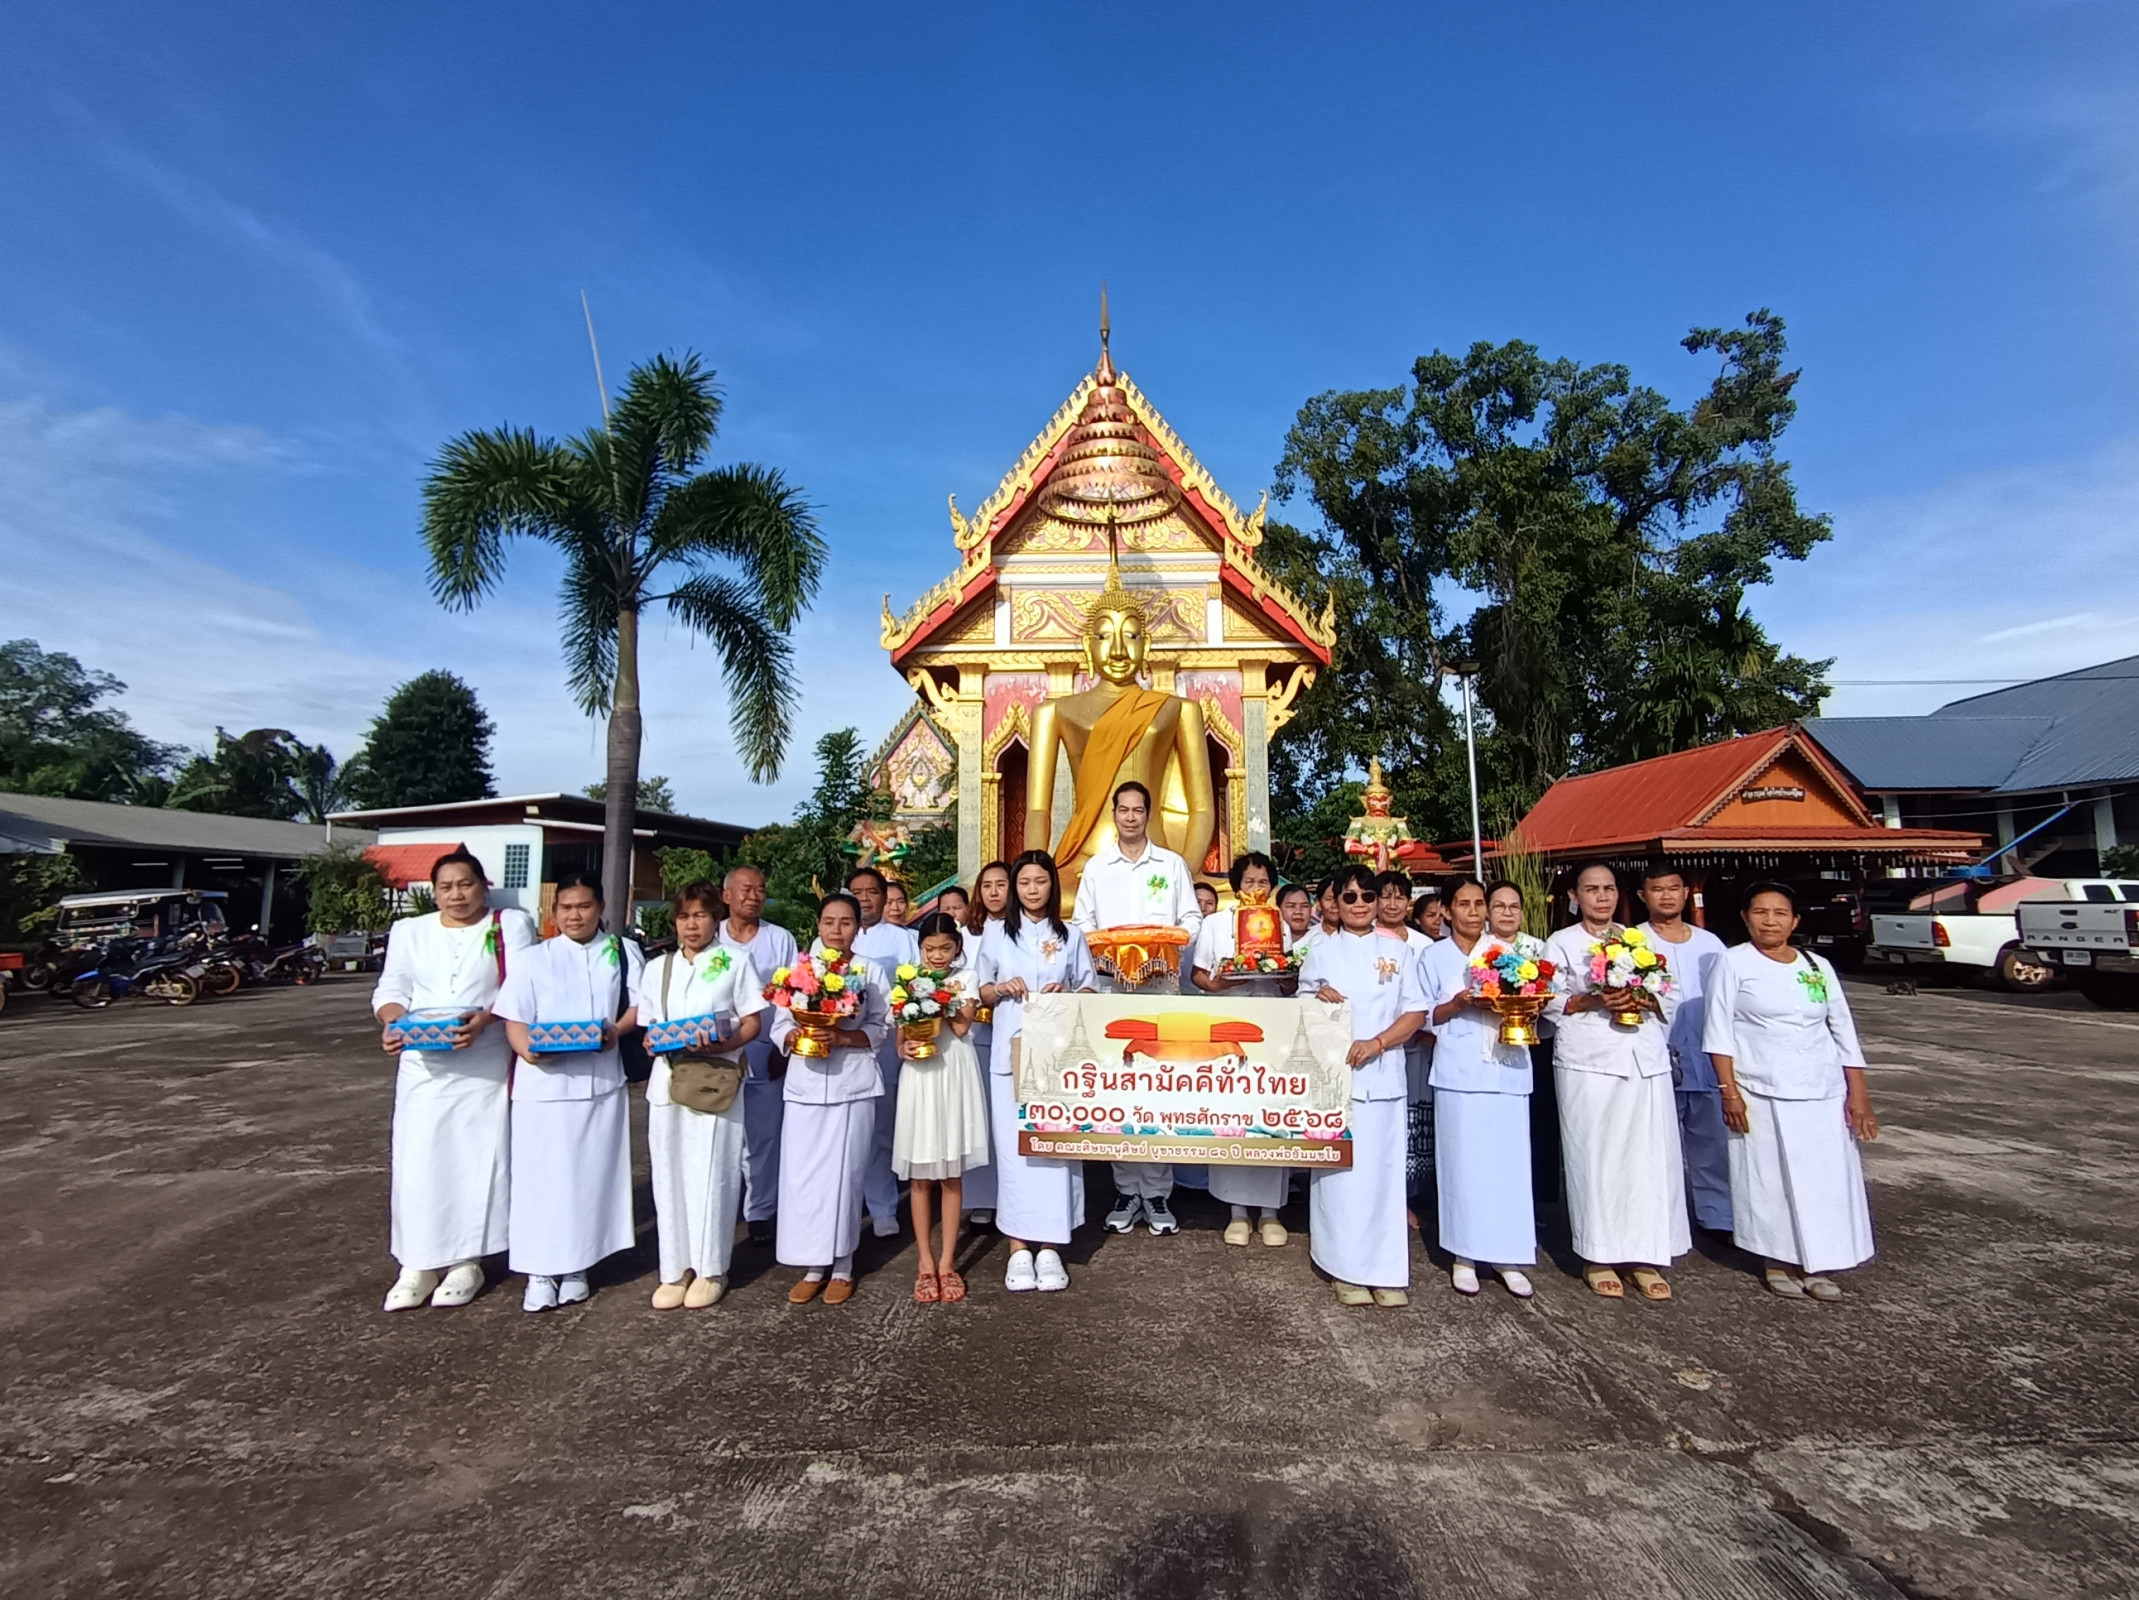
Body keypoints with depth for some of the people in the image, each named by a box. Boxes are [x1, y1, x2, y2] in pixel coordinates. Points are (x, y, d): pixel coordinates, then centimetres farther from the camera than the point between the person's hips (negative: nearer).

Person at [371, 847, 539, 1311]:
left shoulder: (511, 926, 2)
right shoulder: (409, 931, 13)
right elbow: (391, 989, 8)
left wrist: (483, 1019, -24)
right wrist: (392, 1023, -13)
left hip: (486, 1065, -3)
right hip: (423, 1064, 3)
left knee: (477, 1158, 1)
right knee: (419, 1158, 3)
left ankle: (468, 1260, 12)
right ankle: (418, 1264, 14)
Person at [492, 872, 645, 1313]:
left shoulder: (623, 952, 8)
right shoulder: (533, 959, 5)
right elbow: (513, 1018, 0)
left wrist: (617, 1030, -14)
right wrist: (527, 1048, -20)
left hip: (601, 1080, 1)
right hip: (544, 1082, -1)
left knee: (590, 1173, 7)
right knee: (541, 1175, 2)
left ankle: (576, 1267, 20)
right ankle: (539, 1271, 13)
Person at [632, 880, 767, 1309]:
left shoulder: (735, 961, 4)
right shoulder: (656, 967, 15)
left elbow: (752, 1021, 0)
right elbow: (646, 1025, 14)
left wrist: (725, 1043, -18)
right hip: (668, 1078, 4)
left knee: (711, 1174, -1)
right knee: (669, 1174, 5)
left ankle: (710, 1269, 13)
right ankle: (675, 1269, 17)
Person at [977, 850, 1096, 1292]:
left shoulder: (1071, 934, 8)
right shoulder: (997, 933, 8)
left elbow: (1089, 992, 9)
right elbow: (981, 993, 10)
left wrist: (1065, 995, -11)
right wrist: (1003, 988, -10)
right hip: (1010, 1054, 0)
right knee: (1013, 1148, 0)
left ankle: (1050, 1247, 10)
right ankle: (1018, 1248, 10)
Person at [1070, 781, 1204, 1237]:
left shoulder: (1172, 865, 9)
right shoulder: (1096, 867, 12)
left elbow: (1192, 917, 8)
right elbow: (1081, 922, 10)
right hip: (1111, 987, 1)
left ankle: (1157, 1193, 10)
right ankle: (1126, 1191, 15)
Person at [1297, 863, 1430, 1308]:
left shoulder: (1398, 952, 10)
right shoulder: (1321, 953, 8)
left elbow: (1416, 1012, 4)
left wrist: (1376, 1042, -10)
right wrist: (1316, 1000, -13)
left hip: (1384, 1076, 1)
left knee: (1384, 1168, 1)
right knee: (1341, 1170, -1)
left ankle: (1386, 1271, 13)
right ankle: (1348, 1270, 10)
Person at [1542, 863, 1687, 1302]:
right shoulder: (1560, 944, 6)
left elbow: (1670, 997, 13)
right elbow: (1547, 1001, -1)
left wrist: (1642, 1000, -7)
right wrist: (1593, 1001, -14)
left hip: (1645, 1062, 3)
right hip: (1588, 1063, -3)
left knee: (1650, 1156, 1)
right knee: (1594, 1156, -1)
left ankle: (1647, 1257, 11)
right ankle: (1597, 1256, 10)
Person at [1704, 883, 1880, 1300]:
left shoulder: (1818, 967, 9)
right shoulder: (1733, 964, -4)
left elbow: (1844, 1031, 11)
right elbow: (1719, 1032, -7)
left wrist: (1858, 1093, 5)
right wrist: (1729, 1091, -12)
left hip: (1823, 1094, 4)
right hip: (1762, 1094, -4)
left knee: (1826, 1178, 6)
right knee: (1769, 1179, 3)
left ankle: (1816, 1265, 21)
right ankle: (1776, 1262, 17)